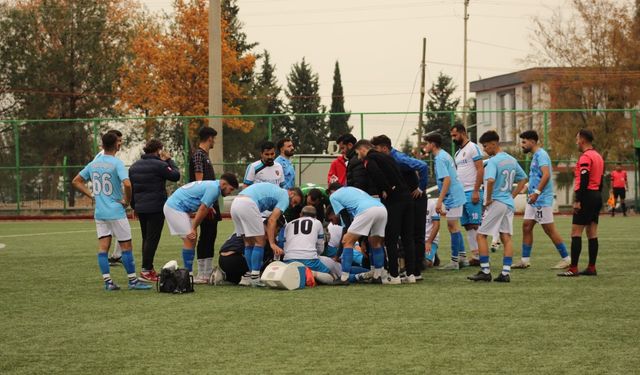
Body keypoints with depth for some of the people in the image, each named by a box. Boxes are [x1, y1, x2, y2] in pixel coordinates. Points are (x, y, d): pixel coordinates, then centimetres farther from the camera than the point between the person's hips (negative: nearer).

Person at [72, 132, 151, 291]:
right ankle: (133, 280, 5)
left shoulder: (93, 163, 7)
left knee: (103, 247, 5)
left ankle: (107, 281, 3)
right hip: (116, 212, -6)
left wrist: (91, 194, 10)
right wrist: (127, 200, -10)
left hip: (99, 212, 6)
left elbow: (76, 181, 13)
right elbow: (127, 184, -27)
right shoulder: (117, 163, -13)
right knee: (126, 246, 2)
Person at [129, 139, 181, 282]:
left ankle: (148, 269, 18)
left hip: (140, 208, 7)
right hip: (156, 208, -7)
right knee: (152, 239, -4)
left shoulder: (134, 166, 12)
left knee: (146, 238, 15)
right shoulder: (159, 165, -12)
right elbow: (175, 176, -6)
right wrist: (169, 161, 5)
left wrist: (134, 206, 22)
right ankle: (146, 270, -7)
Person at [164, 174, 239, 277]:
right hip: (175, 208, -10)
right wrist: (194, 228, -11)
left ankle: (188, 273, 12)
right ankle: (189, 275, -8)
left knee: (190, 240, 10)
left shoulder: (211, 185, 15)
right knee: (189, 240, -10)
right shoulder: (214, 188, -16)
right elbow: (203, 210, -16)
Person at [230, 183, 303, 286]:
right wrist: (272, 243, -11)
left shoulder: (276, 191, 31)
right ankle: (255, 278, 0)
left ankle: (247, 277, 18)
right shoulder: (284, 197, 5)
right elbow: (272, 220, -7)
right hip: (248, 204, -9)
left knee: (249, 243, 17)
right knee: (260, 242, 1)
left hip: (235, 204, 9)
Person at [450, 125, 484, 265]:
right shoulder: (458, 153, 20)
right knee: (468, 226, 6)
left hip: (472, 192, -9)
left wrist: (476, 191, -19)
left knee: (476, 225, -10)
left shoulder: (473, 148, -6)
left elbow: (480, 169, -13)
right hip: (461, 193, 9)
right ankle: (474, 255, 8)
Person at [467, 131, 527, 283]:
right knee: (506, 237, 6)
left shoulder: (493, 161, -14)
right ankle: (506, 273, 2)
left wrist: (488, 199, -17)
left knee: (481, 235, 2)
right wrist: (512, 195, 15)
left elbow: (490, 180, -30)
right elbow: (523, 179, 19)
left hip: (496, 203, -8)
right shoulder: (512, 160, 11)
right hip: (509, 204, 8)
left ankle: (485, 271, 0)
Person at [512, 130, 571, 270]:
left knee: (549, 229, -5)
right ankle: (525, 260, 10)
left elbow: (546, 175, -26)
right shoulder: (535, 155, 17)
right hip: (534, 200, 10)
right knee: (526, 226, 7)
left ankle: (566, 259, 1)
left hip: (542, 199, -10)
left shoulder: (541, 155, -14)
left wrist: (537, 192, -30)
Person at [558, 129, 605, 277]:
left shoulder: (585, 157, -13)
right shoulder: (598, 156, 16)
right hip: (597, 196, 9)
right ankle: (591, 268, 9)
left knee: (576, 232, -9)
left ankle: (573, 269, -12)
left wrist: (577, 200, -20)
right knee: (592, 234, 9)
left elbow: (583, 180, -20)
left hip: (586, 196, -9)